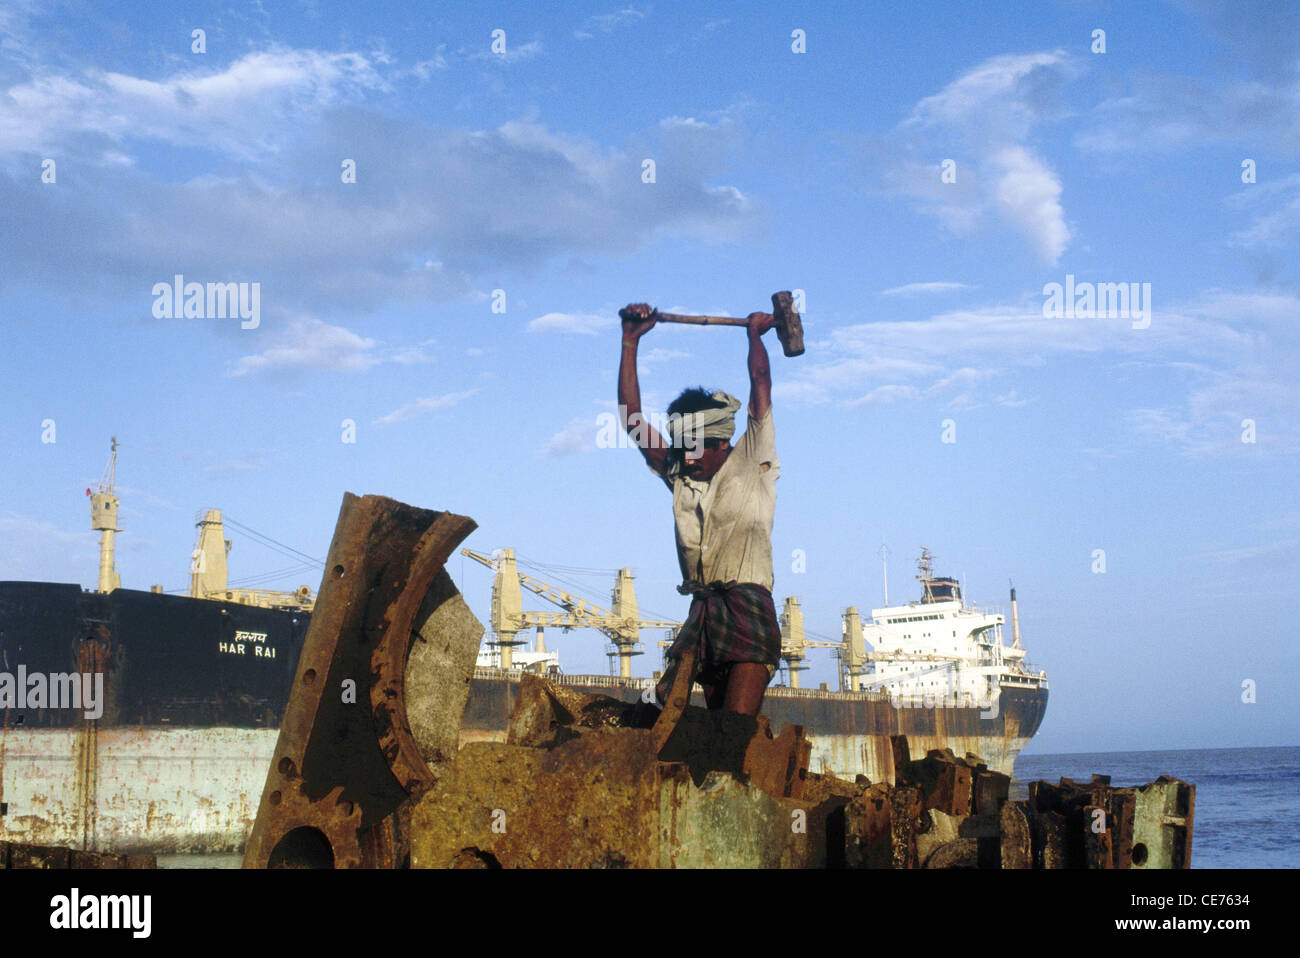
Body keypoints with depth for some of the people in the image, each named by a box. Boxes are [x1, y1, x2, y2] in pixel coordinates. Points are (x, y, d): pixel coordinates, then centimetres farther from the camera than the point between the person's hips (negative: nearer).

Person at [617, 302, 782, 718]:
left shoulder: (750, 466, 7)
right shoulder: (678, 478, 18)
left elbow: (761, 385, 5)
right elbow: (632, 418, 13)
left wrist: (755, 333, 18)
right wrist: (631, 340, 12)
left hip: (747, 610, -5)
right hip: (701, 615, 5)